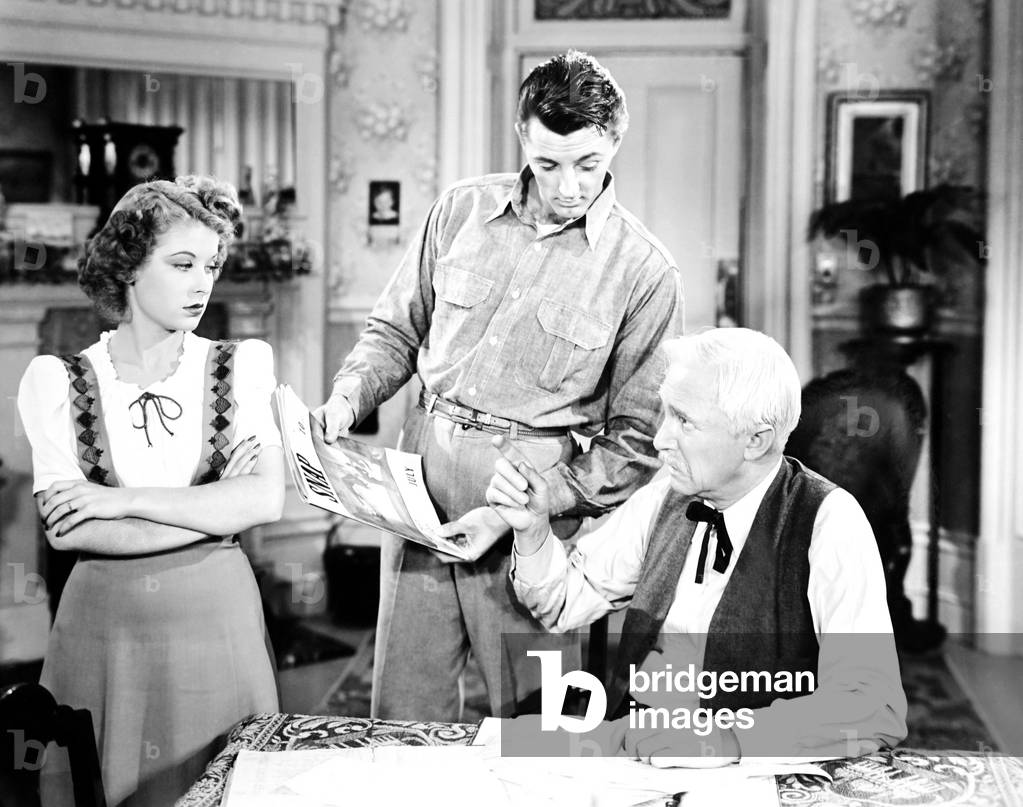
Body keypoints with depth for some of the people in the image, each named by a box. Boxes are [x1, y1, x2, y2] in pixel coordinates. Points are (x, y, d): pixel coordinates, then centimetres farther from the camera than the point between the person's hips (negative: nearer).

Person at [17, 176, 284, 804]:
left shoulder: (242, 367, 1)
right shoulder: (57, 381, -1)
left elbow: (268, 500, -12)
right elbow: (67, 531, -12)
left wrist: (126, 500, -15)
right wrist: (215, 507, -12)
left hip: (218, 619, 1)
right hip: (104, 627, 0)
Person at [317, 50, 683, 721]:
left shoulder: (646, 273, -7)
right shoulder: (462, 210, 4)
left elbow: (635, 439, -6)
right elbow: (396, 331, 14)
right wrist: (345, 401, -6)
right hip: (423, 464, 3)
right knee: (403, 709, 11)